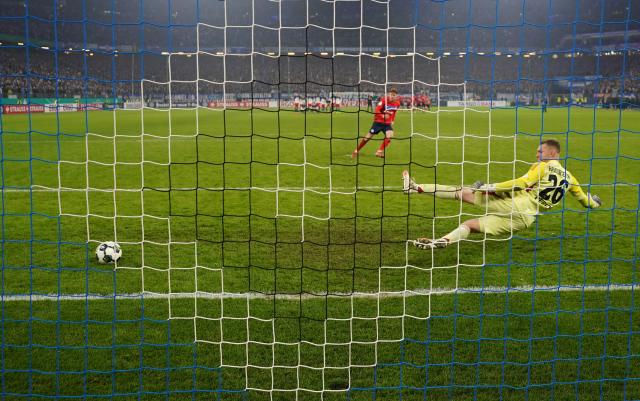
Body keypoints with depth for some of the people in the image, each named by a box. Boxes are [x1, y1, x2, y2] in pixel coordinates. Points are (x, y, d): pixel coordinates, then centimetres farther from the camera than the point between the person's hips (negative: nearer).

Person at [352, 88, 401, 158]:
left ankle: (380, 152, -11)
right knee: (368, 137, 2)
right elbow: (376, 110, -24)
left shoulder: (397, 103, -3)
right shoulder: (384, 100, -18)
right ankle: (356, 151, 19)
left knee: (390, 135, -23)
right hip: (378, 122, -3)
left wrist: (392, 121, 12)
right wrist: (383, 116, -38)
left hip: (388, 123, 3)